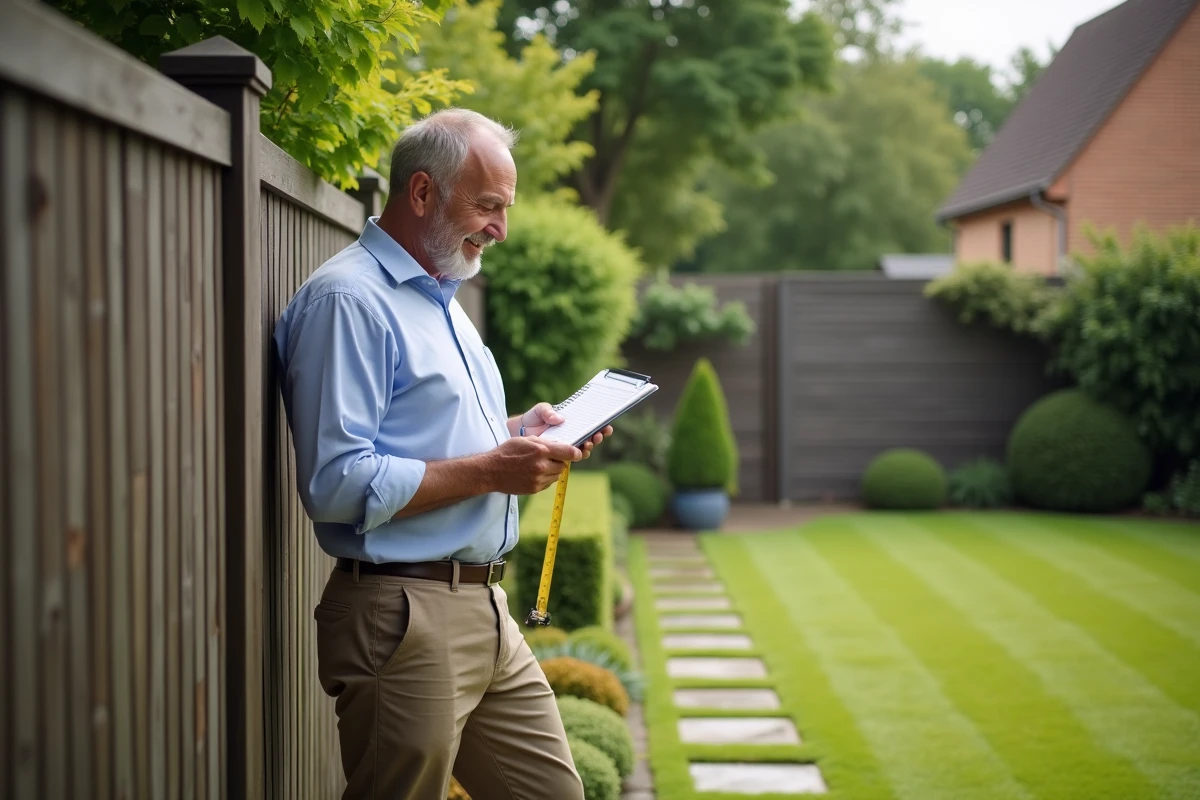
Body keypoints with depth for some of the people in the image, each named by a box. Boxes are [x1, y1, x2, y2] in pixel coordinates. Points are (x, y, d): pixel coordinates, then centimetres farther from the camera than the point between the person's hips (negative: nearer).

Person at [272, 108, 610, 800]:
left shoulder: (441, 296, 19)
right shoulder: (348, 300, -13)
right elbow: (337, 482, -22)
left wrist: (518, 434, 9)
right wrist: (489, 471, -19)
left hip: (486, 611, 10)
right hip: (404, 618, -9)